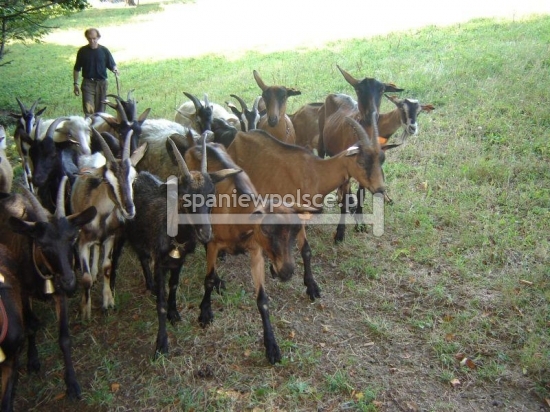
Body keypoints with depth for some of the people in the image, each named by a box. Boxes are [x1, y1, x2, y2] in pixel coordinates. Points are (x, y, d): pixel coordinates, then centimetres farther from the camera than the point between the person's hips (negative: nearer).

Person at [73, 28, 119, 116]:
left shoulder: (104, 50, 1)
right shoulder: (82, 51, 1)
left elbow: (112, 65, 6)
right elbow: (77, 69, 8)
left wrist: (115, 69, -19)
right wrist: (75, 84, 5)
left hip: (101, 83, 1)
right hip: (88, 83, -1)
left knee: (100, 110, 9)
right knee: (88, 109, -13)